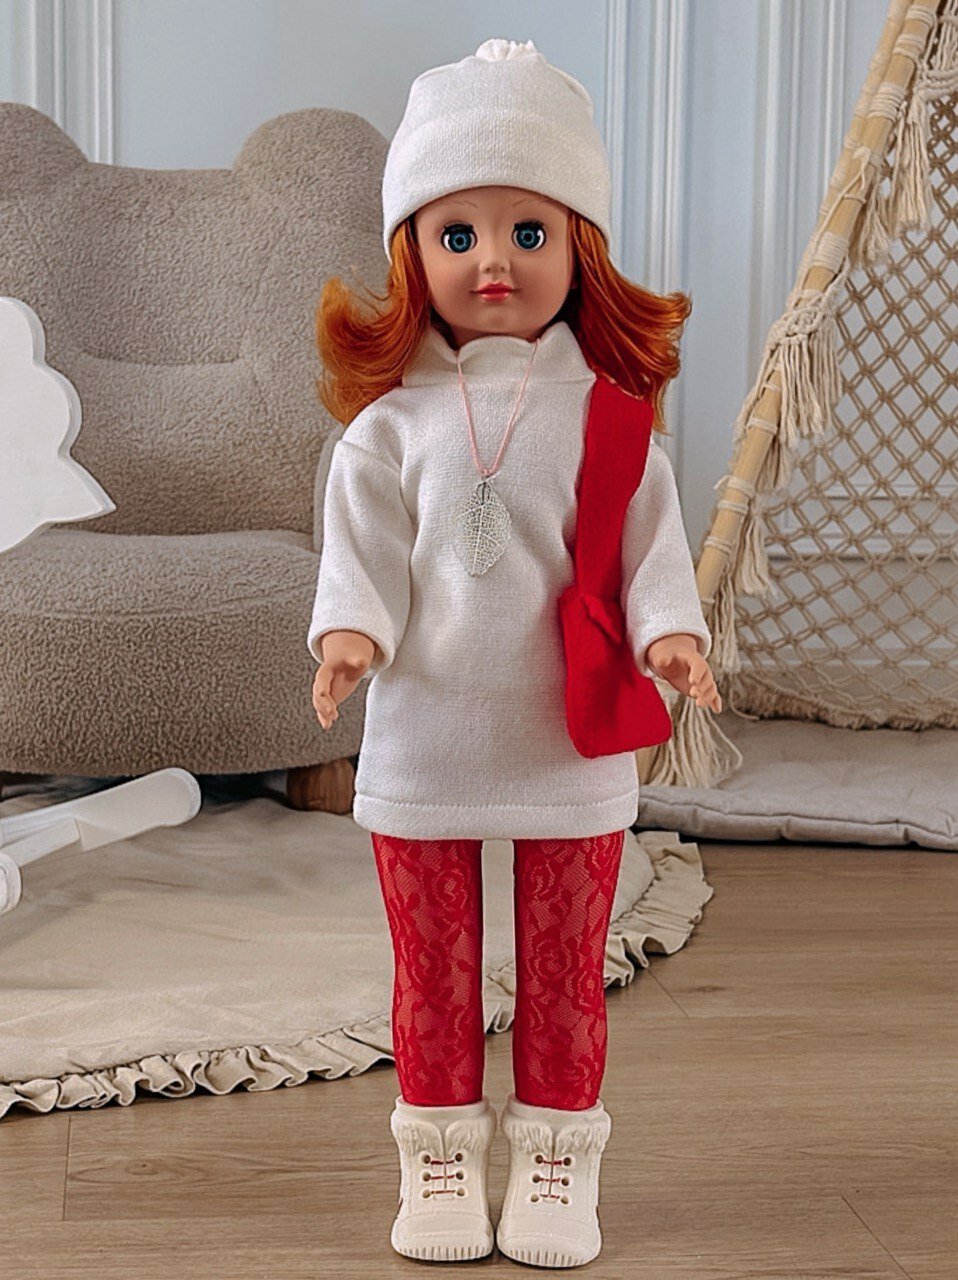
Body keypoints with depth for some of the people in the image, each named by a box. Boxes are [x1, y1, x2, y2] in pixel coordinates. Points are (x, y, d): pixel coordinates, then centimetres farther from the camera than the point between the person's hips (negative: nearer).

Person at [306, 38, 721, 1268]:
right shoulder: (393, 420, -1)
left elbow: (651, 536, -4)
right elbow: (363, 543, -5)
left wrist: (669, 631, -21)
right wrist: (351, 631, -23)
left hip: (571, 742, 0)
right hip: (423, 739, 1)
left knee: (564, 968, 10)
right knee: (432, 967, 12)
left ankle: (556, 1165, 25)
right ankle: (440, 1161, 26)